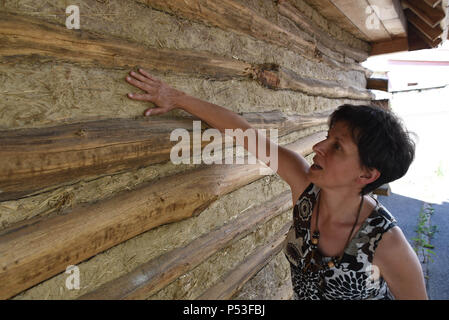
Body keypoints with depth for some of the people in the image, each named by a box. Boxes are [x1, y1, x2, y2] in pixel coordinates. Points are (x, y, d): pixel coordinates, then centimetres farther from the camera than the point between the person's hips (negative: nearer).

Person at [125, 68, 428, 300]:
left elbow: (416, 295, -16)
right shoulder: (305, 183, -24)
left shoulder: (386, 243, -32)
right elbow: (245, 132, -23)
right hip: (299, 293, 4)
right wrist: (178, 98, -21)